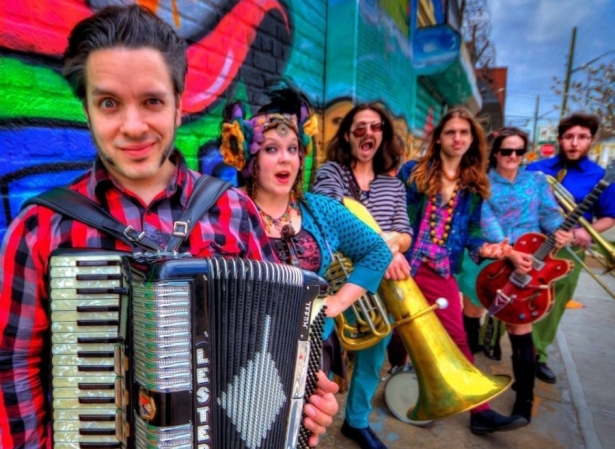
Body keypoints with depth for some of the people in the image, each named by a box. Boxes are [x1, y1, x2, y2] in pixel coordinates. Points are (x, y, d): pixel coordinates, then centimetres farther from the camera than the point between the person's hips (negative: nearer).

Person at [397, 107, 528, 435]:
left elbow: (471, 230, 9)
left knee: (456, 339, 6)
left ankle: (481, 411, 16)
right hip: (404, 265, -2)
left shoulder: (474, 185, 8)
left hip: (440, 272, 2)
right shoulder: (412, 171, -1)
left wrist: (484, 248, -10)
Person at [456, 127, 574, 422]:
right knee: (471, 313, 15)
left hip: (525, 261, 1)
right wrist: (510, 253, -26)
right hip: (485, 258, 0)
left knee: (520, 322, 1)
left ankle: (525, 395, 14)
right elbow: (485, 221, -15)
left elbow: (549, 213, 0)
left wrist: (562, 231, -24)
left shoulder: (537, 181, 8)